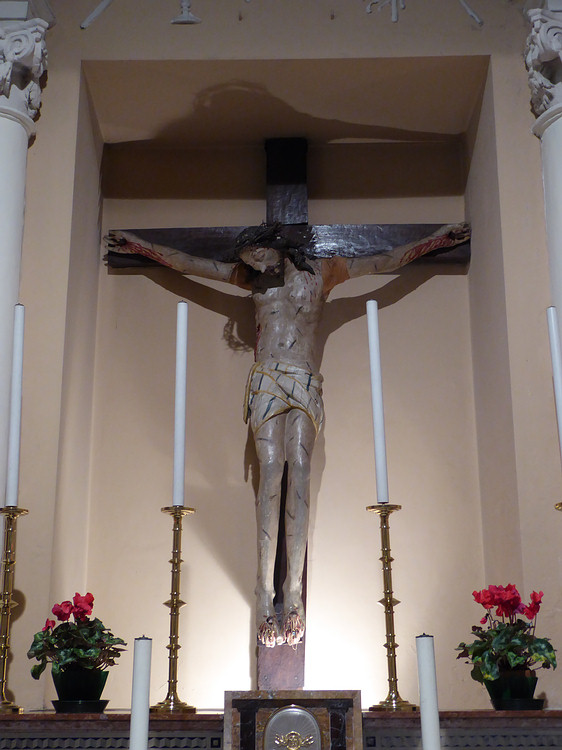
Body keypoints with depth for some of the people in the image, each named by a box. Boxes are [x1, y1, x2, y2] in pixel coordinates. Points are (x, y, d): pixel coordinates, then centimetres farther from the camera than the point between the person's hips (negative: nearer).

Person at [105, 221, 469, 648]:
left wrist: (437, 240, 18)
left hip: (306, 384, -1)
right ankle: (266, 592, -21)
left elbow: (388, 261, 18)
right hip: (267, 381, 1)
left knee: (299, 471, -17)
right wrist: (140, 246, 25)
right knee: (271, 470, -15)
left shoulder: (322, 272, 14)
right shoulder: (251, 277, 18)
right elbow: (186, 263, 24)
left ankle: (294, 588, -24)